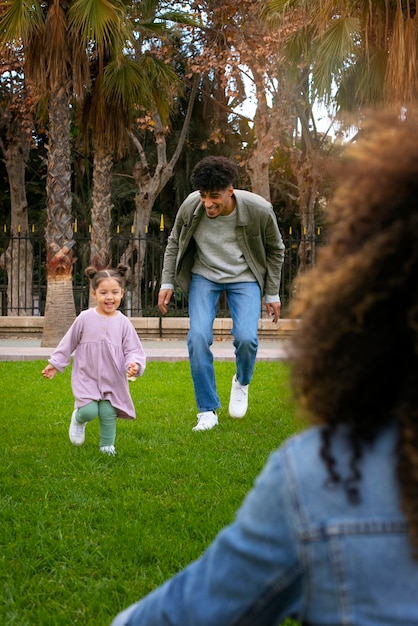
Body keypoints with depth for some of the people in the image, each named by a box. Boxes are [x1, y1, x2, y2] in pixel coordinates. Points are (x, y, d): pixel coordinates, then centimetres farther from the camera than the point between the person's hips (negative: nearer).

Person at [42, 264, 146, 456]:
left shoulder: (123, 322, -4)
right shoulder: (85, 318, -6)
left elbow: (133, 350, -1)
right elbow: (68, 343, 5)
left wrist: (134, 364, -22)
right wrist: (54, 364, 10)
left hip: (113, 380, 1)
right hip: (86, 377, -1)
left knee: (108, 414, 0)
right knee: (89, 411, -14)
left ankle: (107, 446, 23)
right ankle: (78, 418, 22)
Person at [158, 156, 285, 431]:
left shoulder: (259, 210, -24)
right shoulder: (191, 206, -21)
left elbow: (275, 250, -5)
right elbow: (174, 243, 1)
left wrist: (273, 294, -1)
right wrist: (167, 283, -4)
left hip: (245, 278, -1)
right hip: (204, 276, 1)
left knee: (246, 338, -20)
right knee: (198, 336, -17)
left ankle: (242, 383, 16)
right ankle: (208, 411, -4)